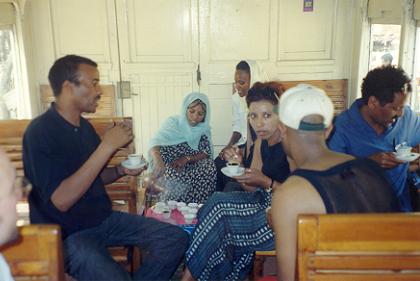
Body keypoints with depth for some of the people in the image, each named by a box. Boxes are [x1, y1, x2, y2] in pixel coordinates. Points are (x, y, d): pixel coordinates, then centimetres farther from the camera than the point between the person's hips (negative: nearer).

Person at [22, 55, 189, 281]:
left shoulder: (84, 126, 7)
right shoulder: (40, 132, -17)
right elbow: (61, 200, -25)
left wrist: (121, 170, -3)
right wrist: (106, 147, -25)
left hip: (103, 219, 7)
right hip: (66, 235, -7)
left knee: (176, 239, -3)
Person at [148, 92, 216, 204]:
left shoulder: (204, 129, -2)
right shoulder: (173, 122, -14)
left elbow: (207, 153, -4)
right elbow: (155, 143, -30)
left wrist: (187, 159, -22)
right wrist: (157, 160, -52)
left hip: (193, 168, 4)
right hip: (171, 171, -4)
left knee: (210, 168, -21)